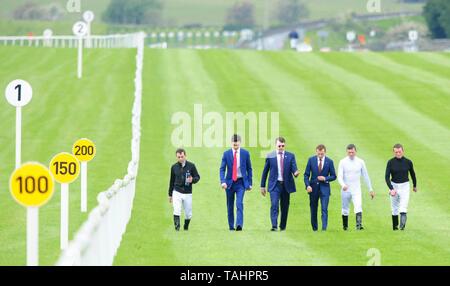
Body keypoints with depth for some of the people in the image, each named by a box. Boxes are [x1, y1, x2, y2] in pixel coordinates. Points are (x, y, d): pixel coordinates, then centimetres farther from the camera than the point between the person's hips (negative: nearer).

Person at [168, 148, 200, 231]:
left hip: (188, 193, 0)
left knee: (188, 214, 7)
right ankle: (177, 226, -16)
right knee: (176, 211, -19)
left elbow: (197, 177, 5)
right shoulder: (174, 167, 4)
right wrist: (170, 195, 16)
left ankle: (186, 227, 29)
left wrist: (192, 180, -19)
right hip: (177, 192, 0)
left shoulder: (191, 166, -1)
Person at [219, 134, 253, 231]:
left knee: (239, 203, -17)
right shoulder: (226, 154, 0)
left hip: (241, 182, -2)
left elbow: (249, 169, 7)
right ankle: (231, 226, 16)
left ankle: (239, 225, -24)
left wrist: (249, 183, 4)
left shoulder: (245, 153, 0)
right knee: (230, 206, 7)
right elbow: (222, 169, -2)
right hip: (230, 182, 2)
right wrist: (223, 181, -17)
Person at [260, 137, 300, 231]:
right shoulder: (270, 156, 2)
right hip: (274, 185, -2)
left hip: (286, 185, 2)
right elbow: (265, 172, 8)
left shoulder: (290, 156, 4)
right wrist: (263, 186, 8)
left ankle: (283, 226, 23)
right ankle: (274, 226, -22)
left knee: (285, 207, 9)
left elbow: (294, 168, -4)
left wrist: (295, 173, -29)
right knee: (274, 205, -16)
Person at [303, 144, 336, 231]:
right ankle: (314, 228, 20)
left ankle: (324, 228, -14)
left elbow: (333, 176, 5)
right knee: (313, 210, 9)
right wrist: (307, 185, -12)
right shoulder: (311, 160, 0)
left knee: (324, 209, -12)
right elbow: (306, 174, 3)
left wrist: (325, 178, -14)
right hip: (313, 188, 2)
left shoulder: (329, 161, -2)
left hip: (324, 188, -2)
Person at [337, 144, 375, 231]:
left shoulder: (360, 162, 4)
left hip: (356, 190, 0)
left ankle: (359, 225, -32)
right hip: (345, 190, 0)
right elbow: (339, 176, -10)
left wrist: (370, 189, 11)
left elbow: (365, 176, 11)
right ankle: (345, 226, 23)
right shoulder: (343, 162, -2)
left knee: (358, 206, -20)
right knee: (345, 209, 7)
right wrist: (343, 185, -31)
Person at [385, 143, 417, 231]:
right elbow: (387, 177, -13)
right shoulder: (390, 162, -8)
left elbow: (412, 174, 13)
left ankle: (402, 225, -29)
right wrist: (391, 189, -26)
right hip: (394, 186, 1)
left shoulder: (408, 162, -5)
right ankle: (395, 226, 25)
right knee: (394, 208, 11)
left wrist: (414, 186, 26)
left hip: (405, 186, -1)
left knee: (403, 207, -17)